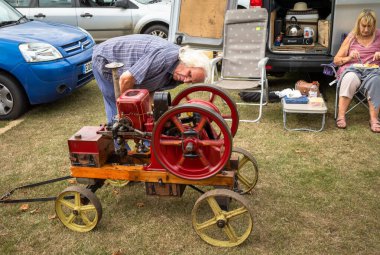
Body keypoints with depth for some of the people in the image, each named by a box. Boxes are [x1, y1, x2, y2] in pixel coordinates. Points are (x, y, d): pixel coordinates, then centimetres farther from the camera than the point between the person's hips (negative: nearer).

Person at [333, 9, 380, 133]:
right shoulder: (351, 38, 11)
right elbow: (336, 60, 12)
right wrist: (349, 58, -8)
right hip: (352, 68, 0)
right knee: (350, 78, -39)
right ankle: (341, 116, -36)